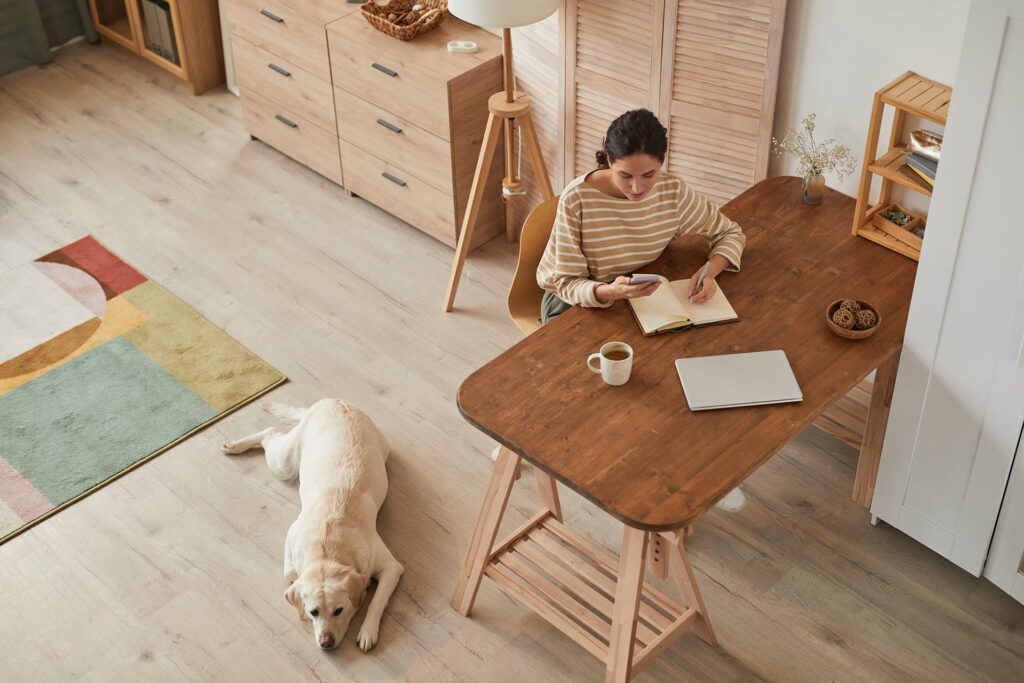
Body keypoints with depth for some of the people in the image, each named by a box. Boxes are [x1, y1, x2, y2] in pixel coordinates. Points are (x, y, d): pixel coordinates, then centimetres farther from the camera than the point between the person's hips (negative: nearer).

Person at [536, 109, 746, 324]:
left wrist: (708, 272, -21)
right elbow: (567, 284, -19)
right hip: (575, 300, -3)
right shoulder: (576, 200, -26)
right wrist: (607, 292, -41)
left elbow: (731, 234, 1)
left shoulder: (672, 191, -14)